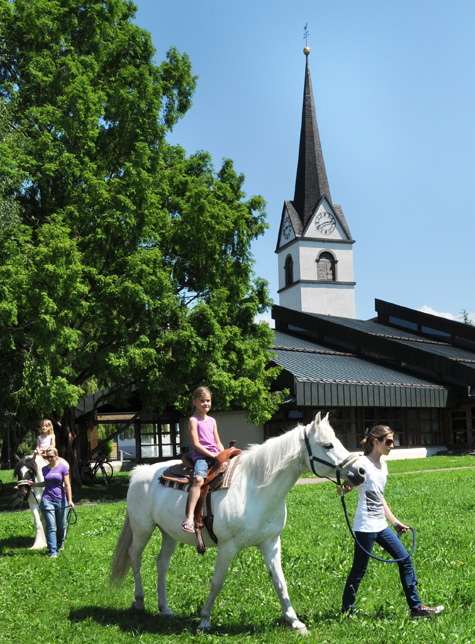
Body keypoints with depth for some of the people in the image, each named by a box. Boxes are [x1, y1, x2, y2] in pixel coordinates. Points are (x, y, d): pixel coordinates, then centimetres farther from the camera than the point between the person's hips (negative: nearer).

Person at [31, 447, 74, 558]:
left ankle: (59, 544, 36)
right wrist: (33, 484, 7)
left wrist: (70, 500, -11)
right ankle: (52, 551, -2)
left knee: (61, 526, 10)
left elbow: (67, 485, -5)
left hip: (60, 500, -1)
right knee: (50, 526, -5)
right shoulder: (45, 469, 6)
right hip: (47, 500, 1)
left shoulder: (63, 467, -4)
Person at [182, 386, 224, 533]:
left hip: (216, 455, 7)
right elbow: (196, 444, -9)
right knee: (199, 479, -32)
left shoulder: (212, 421, 20)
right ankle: (189, 518, -41)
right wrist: (212, 455, -15)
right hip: (200, 455, -7)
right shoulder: (193, 420, 0)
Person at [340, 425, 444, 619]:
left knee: (405, 559, 9)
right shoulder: (363, 464, -12)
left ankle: (416, 607, 18)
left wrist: (395, 522, 20)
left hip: (381, 525, 9)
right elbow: (343, 489, -15)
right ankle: (346, 611, 15)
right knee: (359, 569, 0)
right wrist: (345, 488, -39)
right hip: (366, 526, -8)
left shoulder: (382, 464, 13)